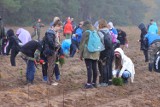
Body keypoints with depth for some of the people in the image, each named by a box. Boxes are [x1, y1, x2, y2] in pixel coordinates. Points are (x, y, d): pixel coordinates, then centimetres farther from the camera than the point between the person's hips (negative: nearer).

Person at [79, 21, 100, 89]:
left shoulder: (85, 33, -6)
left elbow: (82, 44, -5)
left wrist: (81, 54, 2)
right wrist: (98, 53, 21)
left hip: (88, 53, -6)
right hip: (96, 54, 6)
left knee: (89, 68, -8)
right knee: (94, 68, 10)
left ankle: (89, 83, -10)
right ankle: (94, 82, 18)